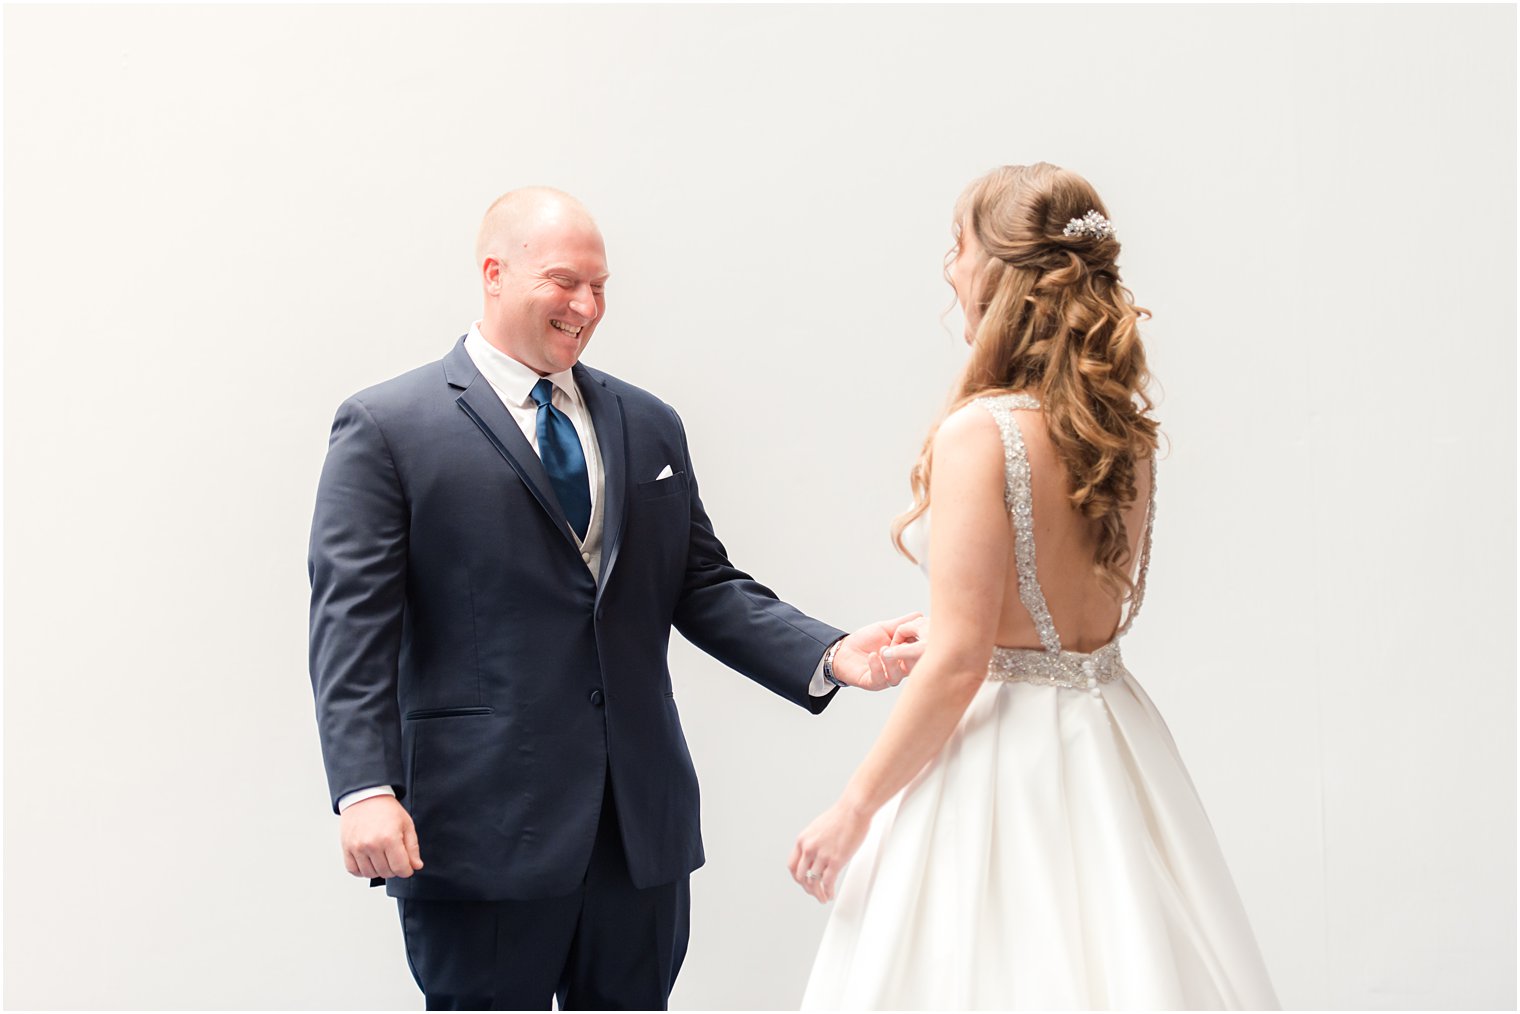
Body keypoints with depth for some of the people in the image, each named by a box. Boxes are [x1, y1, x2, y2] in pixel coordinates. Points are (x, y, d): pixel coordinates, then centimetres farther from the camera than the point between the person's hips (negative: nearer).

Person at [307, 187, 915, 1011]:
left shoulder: (648, 426, 14)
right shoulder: (388, 427, -3)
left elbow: (704, 587, 12)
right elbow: (351, 624, -8)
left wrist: (830, 656, -4)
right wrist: (365, 790, -19)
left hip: (642, 821, 5)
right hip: (483, 829, -5)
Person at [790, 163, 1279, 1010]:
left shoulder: (978, 433, -19)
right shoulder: (1125, 429, 3)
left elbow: (959, 666, -21)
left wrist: (853, 811, -12)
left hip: (1001, 746, -7)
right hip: (1109, 738, 7)